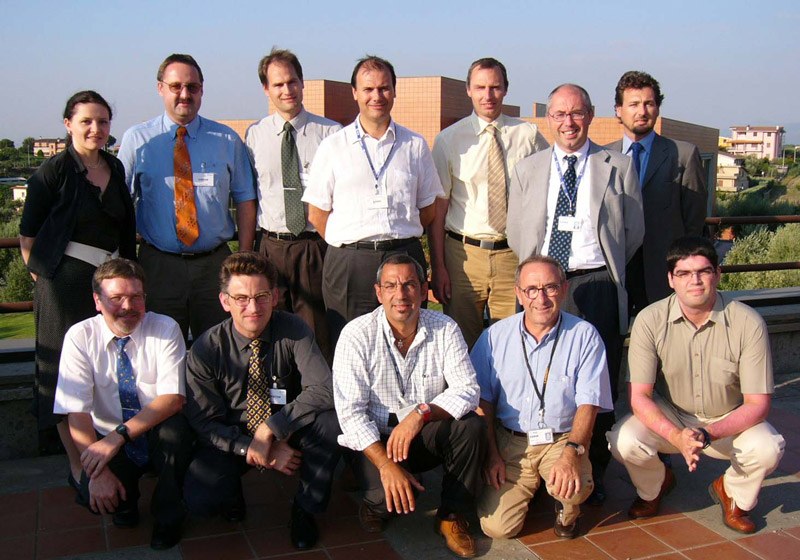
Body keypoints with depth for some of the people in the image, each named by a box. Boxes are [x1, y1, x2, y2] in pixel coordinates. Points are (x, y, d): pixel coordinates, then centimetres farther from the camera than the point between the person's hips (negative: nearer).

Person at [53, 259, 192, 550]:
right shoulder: (79, 337, -9)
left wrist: (120, 435, -32)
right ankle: (125, 499, 12)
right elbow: (77, 412, -14)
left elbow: (173, 398, -20)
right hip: (108, 442, 1)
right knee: (92, 495, -27)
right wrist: (98, 470, -26)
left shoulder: (165, 329, -12)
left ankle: (168, 518, -7)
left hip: (159, 437, 0)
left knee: (174, 428, -33)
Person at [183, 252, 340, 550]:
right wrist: (251, 449, -23)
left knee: (329, 421, -31)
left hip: (288, 433, 1)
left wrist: (269, 430, -31)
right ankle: (232, 492, 13)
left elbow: (323, 391, -26)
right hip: (231, 438, 0)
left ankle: (305, 508, -5)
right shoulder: (206, 349, -14)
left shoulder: (294, 331, -15)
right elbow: (204, 422, -11)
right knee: (200, 499, -28)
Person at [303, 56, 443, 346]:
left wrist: (398, 242, 7)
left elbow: (427, 209, 14)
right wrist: (351, 245, 1)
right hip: (348, 264, -1)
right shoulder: (333, 146, 7)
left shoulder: (415, 145, 11)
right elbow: (316, 214, 7)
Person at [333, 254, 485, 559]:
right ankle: (376, 505, 10)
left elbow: (467, 390, -12)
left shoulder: (445, 329, -6)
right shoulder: (357, 335, -13)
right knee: (391, 496, -31)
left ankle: (452, 516, -4)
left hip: (431, 435, 3)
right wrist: (387, 465, -29)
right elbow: (350, 411, -17)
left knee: (471, 426, -26)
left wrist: (421, 413, -31)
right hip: (376, 439, -3)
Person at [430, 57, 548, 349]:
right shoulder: (449, 139, 2)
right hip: (464, 253, -1)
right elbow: (438, 206, 0)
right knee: (462, 343, 6)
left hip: (515, 253, 1)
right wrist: (437, 267, -5)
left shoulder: (528, 135, 4)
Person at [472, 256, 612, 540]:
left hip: (562, 440, -1)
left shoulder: (585, 336, -4)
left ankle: (566, 511, 8)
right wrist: (491, 454, -6)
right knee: (497, 527, -12)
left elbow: (588, 404, -8)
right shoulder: (496, 336, 0)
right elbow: (482, 400, 4)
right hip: (509, 441, 2)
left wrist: (572, 452, -24)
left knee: (575, 487, -32)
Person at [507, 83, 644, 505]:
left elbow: (633, 232, 9)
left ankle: (593, 474, 19)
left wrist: (603, 273, 6)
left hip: (597, 287, -1)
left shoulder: (619, 168, 6)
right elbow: (517, 234, 13)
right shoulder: (526, 170, 12)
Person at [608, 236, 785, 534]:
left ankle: (732, 493, 8)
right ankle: (654, 486, 11)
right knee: (624, 441, -28)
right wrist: (676, 437, -34)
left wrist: (708, 434, -32)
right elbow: (639, 395, -18)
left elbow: (757, 403, -16)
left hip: (729, 420, 0)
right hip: (668, 417, 0)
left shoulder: (748, 323, -18)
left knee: (767, 448, -30)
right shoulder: (650, 320, -18)